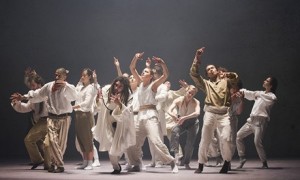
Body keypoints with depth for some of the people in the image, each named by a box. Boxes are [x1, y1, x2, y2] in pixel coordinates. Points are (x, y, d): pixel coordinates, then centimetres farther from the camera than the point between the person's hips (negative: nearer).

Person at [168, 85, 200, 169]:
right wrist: (173, 115, -56)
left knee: (190, 143, -6)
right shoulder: (178, 100, -20)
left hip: (192, 122, 0)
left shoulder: (196, 102, -22)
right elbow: (169, 110, -31)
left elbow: (197, 113, -41)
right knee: (175, 131, -32)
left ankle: (186, 163, 15)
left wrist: (185, 118, -53)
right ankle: (175, 153, -32)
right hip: (181, 122, 0)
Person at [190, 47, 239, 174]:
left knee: (226, 139, -15)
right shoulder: (205, 83, 19)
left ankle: (226, 163, 2)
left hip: (224, 114, -1)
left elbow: (235, 78, 7)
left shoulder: (225, 81, 22)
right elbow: (193, 73, 9)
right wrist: (197, 58, 3)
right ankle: (201, 165, 9)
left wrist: (230, 75, -16)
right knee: (205, 140, -1)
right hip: (210, 113, 1)